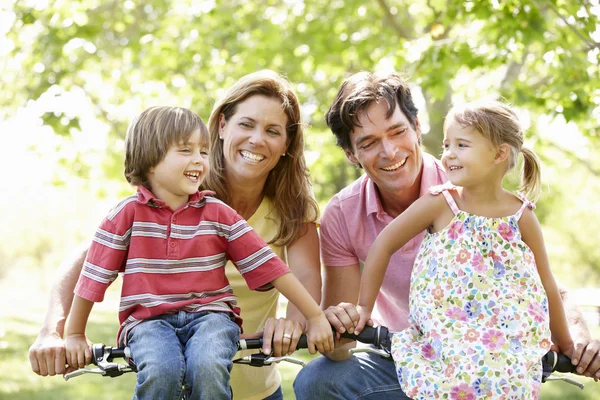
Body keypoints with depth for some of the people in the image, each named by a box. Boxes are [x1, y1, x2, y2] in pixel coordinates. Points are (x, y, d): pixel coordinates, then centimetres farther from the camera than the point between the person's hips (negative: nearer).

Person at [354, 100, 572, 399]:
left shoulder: (521, 216, -1)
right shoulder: (440, 204, -6)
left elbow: (547, 287, 8)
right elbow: (384, 244, 0)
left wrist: (566, 347, 16)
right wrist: (364, 307, 1)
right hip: (442, 349, -1)